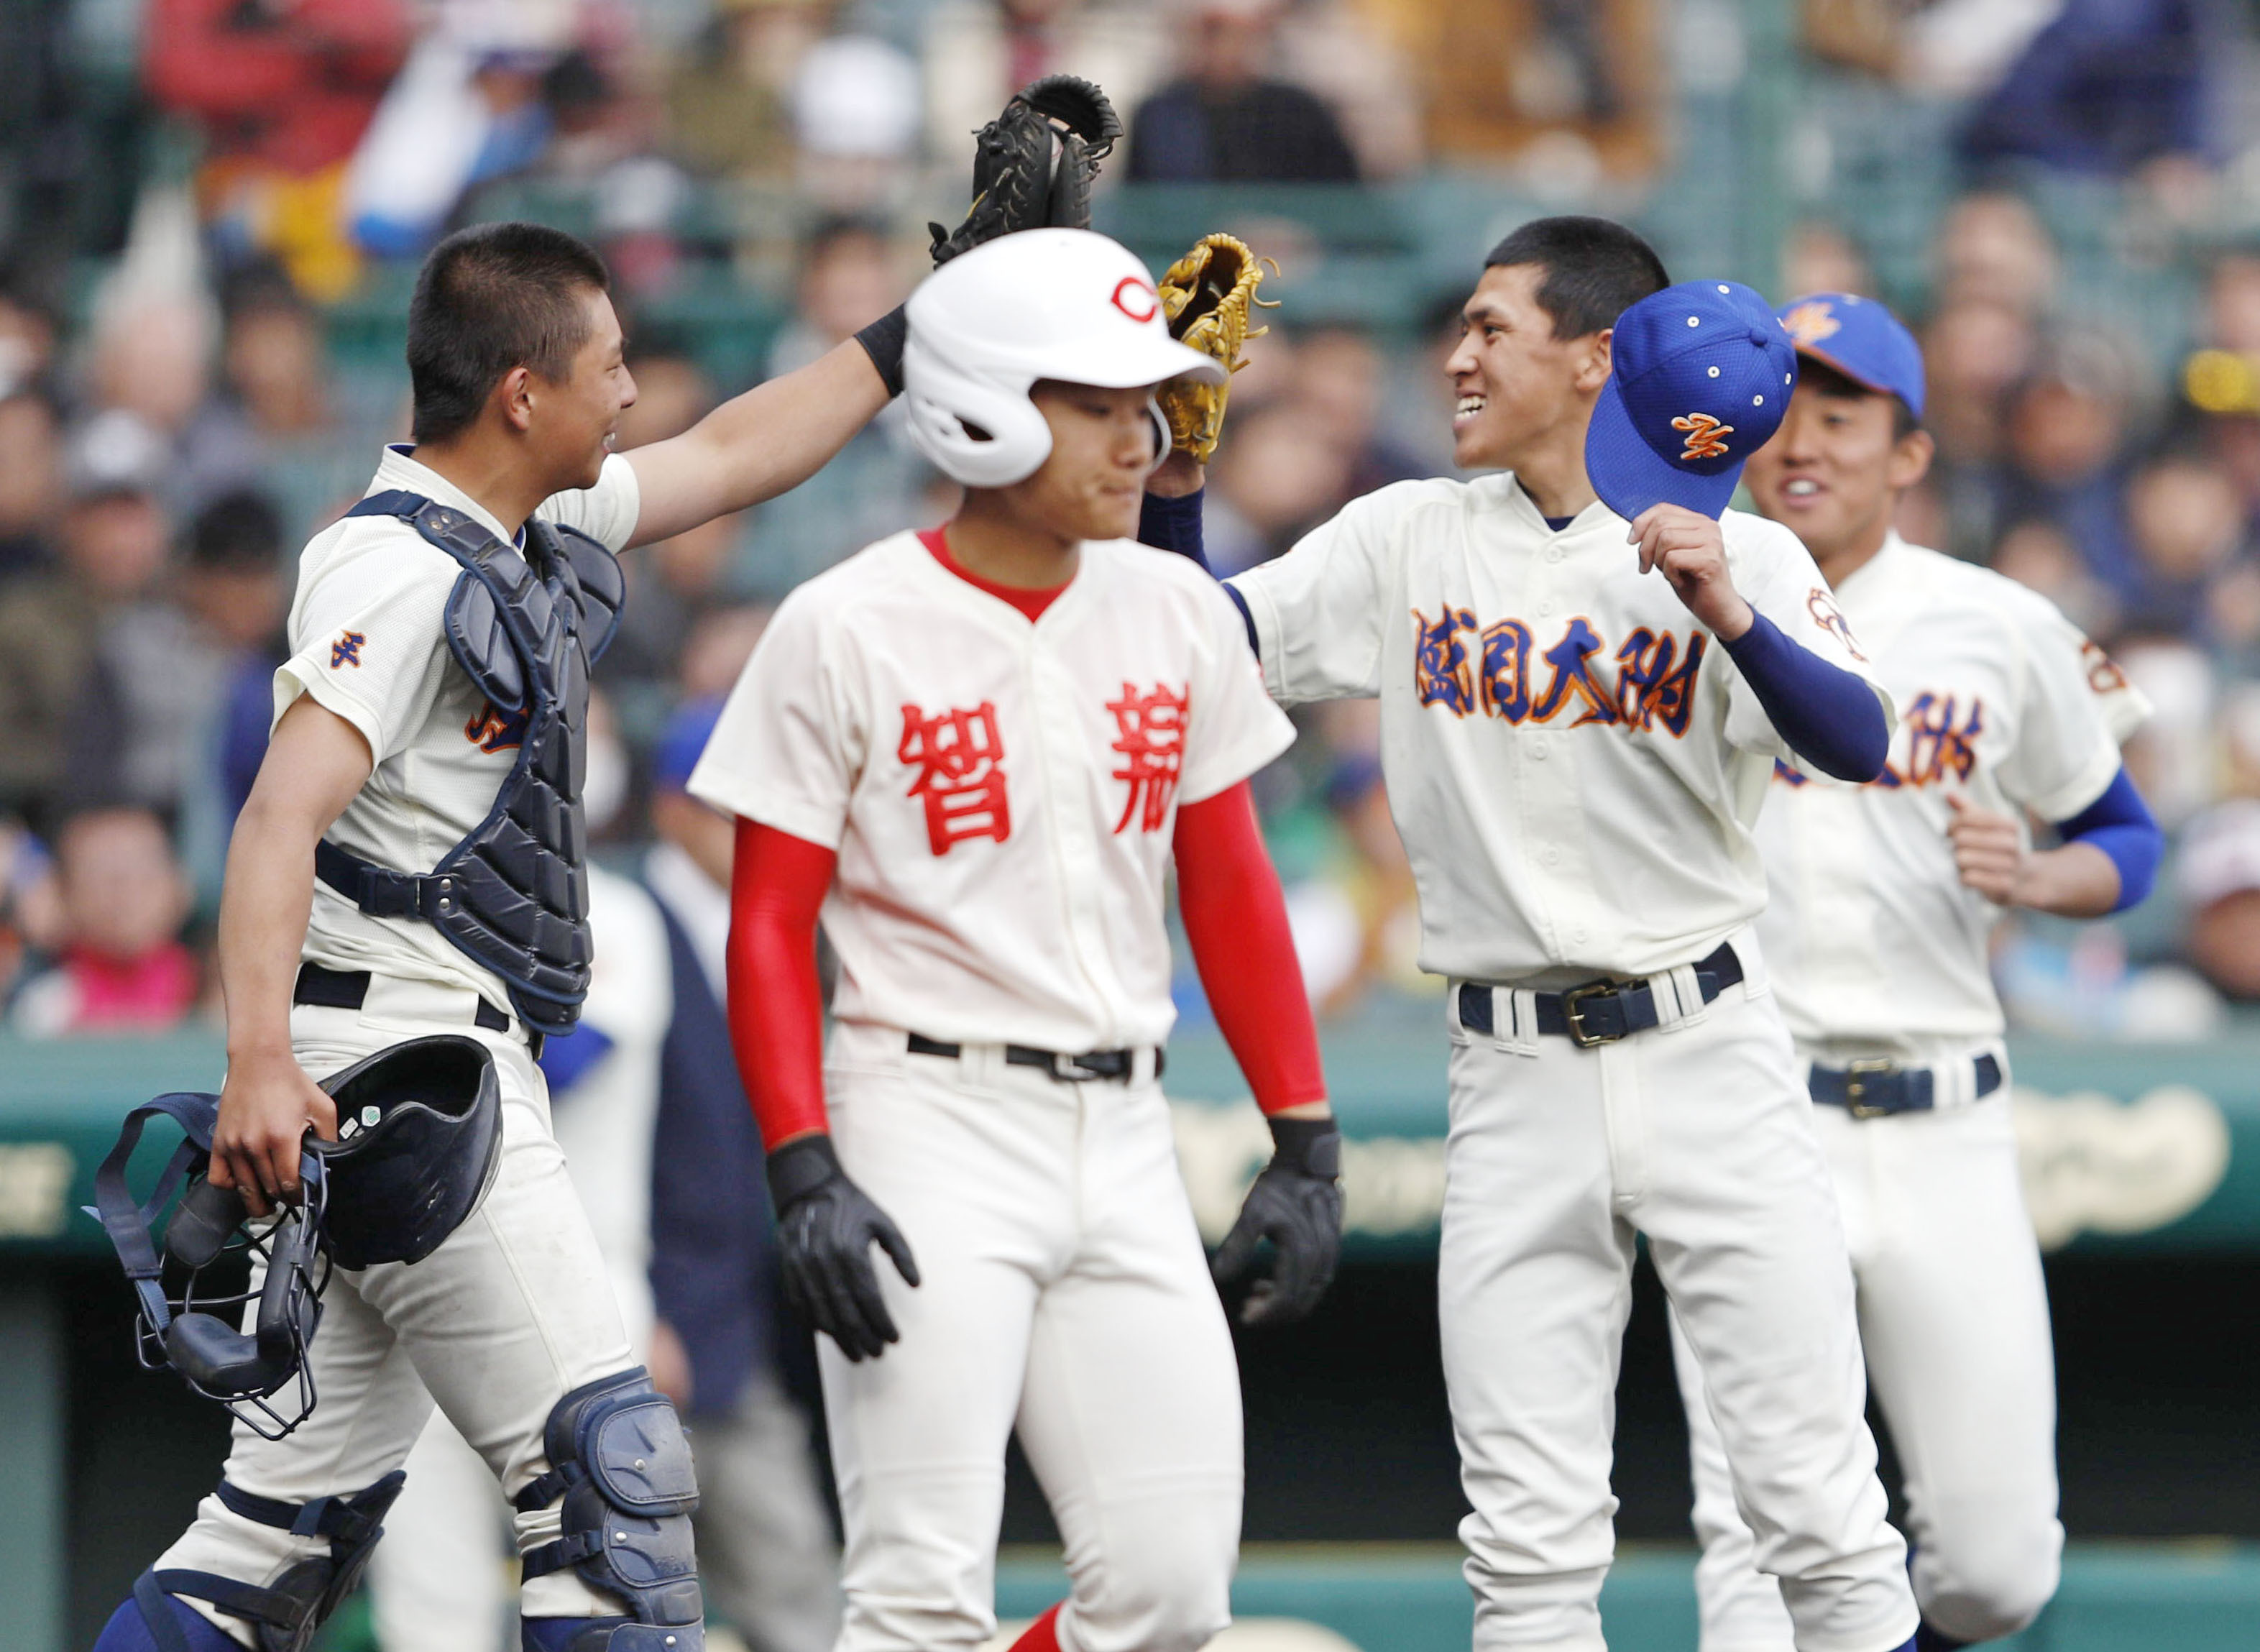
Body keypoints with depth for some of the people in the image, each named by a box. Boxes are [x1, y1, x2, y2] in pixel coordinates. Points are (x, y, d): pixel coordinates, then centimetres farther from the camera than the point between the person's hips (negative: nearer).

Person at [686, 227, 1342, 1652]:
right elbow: (770, 928, -7)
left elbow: (1229, 890, 14)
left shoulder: (1177, 614, 8)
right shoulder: (848, 631, -7)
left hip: (1121, 1136, 5)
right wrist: (805, 1176, -17)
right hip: (928, 1120, -5)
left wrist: (1306, 1143, 8)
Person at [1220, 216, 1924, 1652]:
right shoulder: (1408, 541, 8)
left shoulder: (1742, 558, -3)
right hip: (1514, 1077, 3)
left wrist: (1730, 618, -33)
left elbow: (1859, 747, -18)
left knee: (1821, 1503, -5)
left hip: (1704, 1051, -3)